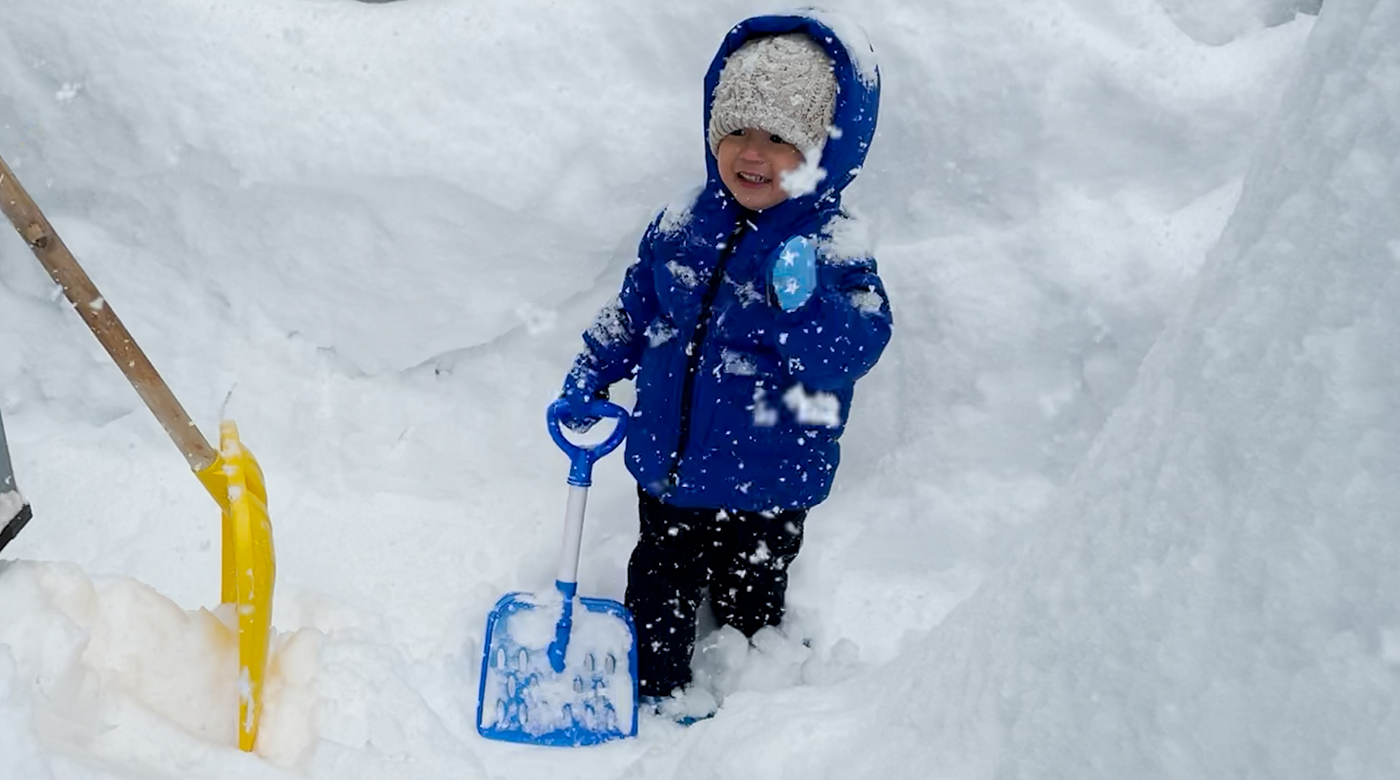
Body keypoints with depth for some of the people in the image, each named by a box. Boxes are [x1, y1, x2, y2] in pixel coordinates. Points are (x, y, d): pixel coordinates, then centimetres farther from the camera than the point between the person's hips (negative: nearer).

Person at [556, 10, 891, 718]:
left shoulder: (831, 248, -18)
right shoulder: (681, 228, -4)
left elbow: (853, 352, -28)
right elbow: (633, 309, 10)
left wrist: (801, 301, -45)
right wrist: (587, 381, 7)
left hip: (765, 484, -4)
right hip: (666, 466, 4)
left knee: (746, 602, 18)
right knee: (657, 590, 22)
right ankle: (656, 694, 47)